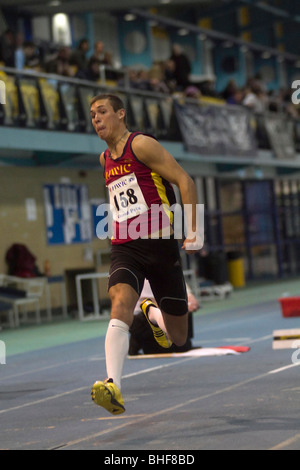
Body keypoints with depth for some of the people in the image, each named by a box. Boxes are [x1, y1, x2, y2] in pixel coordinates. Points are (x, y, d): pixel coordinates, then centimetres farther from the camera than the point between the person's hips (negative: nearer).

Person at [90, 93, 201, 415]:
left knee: (178, 338, 5)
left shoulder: (141, 144, -6)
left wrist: (192, 232, -16)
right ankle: (113, 387, -39)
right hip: (125, 249, 4)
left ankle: (153, 315, 41)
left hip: (160, 244, -4)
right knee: (121, 303, -28)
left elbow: (184, 180, -9)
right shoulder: (105, 158, 15)